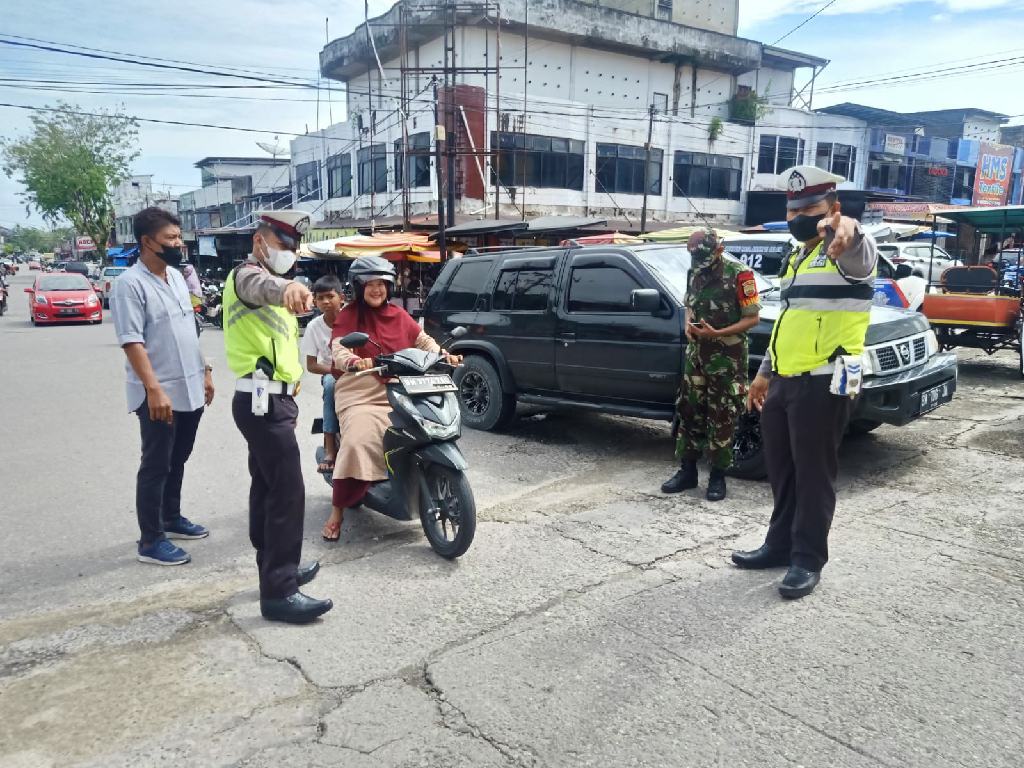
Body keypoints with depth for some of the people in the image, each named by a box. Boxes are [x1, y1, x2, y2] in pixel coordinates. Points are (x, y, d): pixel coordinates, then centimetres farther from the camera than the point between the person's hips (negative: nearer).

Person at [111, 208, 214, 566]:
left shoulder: (177, 277, 11)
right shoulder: (130, 283, -14)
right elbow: (132, 342, -20)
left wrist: (204, 371, 17)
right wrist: (154, 390, -26)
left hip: (190, 389, 8)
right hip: (159, 394, -7)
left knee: (177, 460, 18)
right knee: (156, 466, 1)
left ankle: (171, 519, 34)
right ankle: (150, 540, 12)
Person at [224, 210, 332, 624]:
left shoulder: (267, 279, 23)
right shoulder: (247, 274, -11)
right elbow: (261, 286, -40)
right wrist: (287, 287, -62)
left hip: (269, 399, 11)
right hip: (264, 401, -11)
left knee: (267, 488, 16)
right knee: (288, 493, -12)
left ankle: (274, 569, 27)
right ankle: (279, 592, -9)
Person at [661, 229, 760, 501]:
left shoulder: (739, 274, -12)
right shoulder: (695, 273, 8)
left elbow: (753, 317, -12)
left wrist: (716, 333, -21)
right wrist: (688, 326, -2)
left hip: (727, 359, -6)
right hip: (696, 354, 6)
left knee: (721, 417, 0)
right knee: (688, 411, 8)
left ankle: (718, 476, 11)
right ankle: (687, 471, 19)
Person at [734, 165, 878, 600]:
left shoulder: (845, 254, -9)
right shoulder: (795, 260, 18)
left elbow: (857, 252, -36)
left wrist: (848, 230, -59)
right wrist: (764, 373, 24)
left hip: (823, 384, -8)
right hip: (783, 382, 8)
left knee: (813, 474, 1)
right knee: (781, 472, 15)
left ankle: (808, 560, 13)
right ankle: (781, 544, 29)